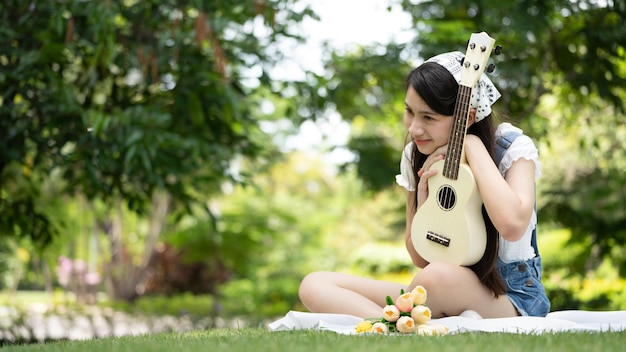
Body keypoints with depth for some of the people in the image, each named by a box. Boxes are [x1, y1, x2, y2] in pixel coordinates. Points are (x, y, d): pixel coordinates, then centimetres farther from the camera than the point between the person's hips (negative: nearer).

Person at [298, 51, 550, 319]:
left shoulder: (514, 148, -11)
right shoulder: (415, 157, 3)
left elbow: (512, 225, -33)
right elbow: (420, 258, 6)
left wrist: (473, 146, -22)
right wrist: (423, 199, -13)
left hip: (511, 295, -6)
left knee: (438, 276, -42)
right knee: (315, 285, -13)